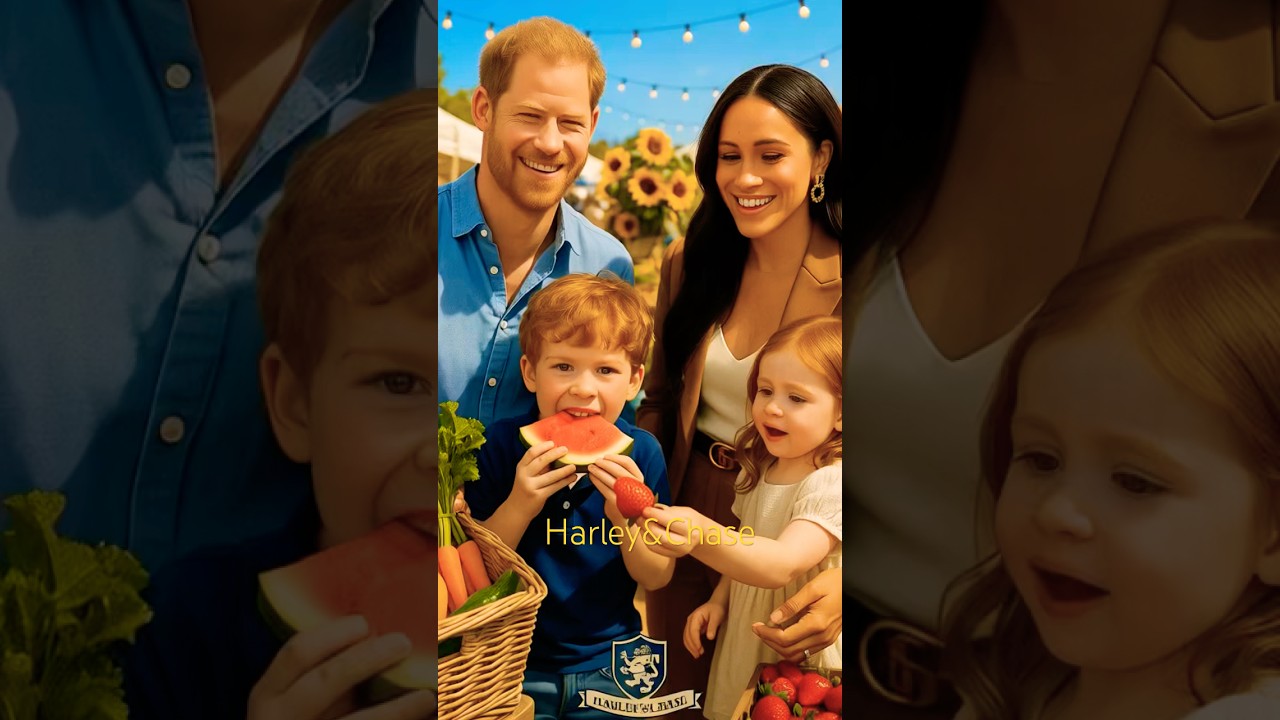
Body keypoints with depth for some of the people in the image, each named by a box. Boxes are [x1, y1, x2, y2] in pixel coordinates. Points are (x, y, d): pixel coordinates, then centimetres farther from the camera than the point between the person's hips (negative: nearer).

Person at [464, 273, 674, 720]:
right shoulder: (501, 445, -13)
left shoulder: (642, 453, -11)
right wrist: (519, 504, -27)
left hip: (609, 664, 1)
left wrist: (628, 518, -25)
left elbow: (657, 579, -7)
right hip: (515, 665, -1)